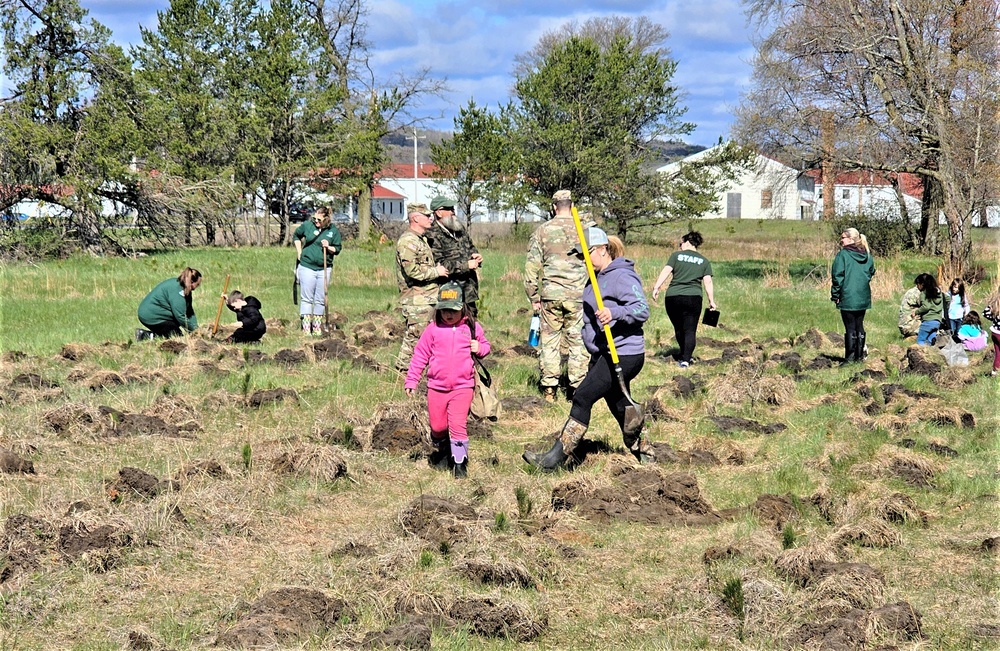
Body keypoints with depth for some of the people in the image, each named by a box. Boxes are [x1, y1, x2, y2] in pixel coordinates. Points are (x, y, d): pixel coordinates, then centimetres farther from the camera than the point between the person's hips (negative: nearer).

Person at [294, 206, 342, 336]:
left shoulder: (334, 231, -1)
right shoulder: (307, 225, -2)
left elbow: (337, 249, 7)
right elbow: (296, 236, 15)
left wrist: (328, 247, -14)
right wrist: (299, 252, 8)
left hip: (324, 269, 1)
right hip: (307, 267, -1)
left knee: (320, 299, 8)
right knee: (306, 298, 0)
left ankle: (317, 327, 17)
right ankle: (306, 327, 3)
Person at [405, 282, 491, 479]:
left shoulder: (472, 328, 2)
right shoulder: (433, 329, 1)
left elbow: (485, 345, 16)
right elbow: (420, 355, 6)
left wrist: (480, 348, -8)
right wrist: (411, 380, 5)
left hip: (463, 386, -2)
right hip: (436, 387, 2)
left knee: (458, 424, -13)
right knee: (438, 426, 8)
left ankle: (460, 462, -3)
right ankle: (441, 451, 38)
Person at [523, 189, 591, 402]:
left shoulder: (542, 230, 3)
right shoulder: (584, 230, 1)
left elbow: (532, 266, 2)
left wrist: (533, 297, 9)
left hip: (550, 295, 1)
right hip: (578, 295, -1)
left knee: (549, 340, 7)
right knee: (577, 340, 5)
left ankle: (549, 389, 6)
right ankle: (576, 387, 5)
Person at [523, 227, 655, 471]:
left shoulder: (622, 276, -15)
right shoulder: (598, 277, 15)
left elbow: (642, 309, -24)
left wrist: (614, 313, -40)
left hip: (623, 356, -10)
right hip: (605, 354, 10)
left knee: (583, 398, -14)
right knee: (620, 407, 17)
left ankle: (555, 458, -14)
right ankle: (645, 454, 32)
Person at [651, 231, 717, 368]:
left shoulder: (676, 255, 8)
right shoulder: (704, 261, 13)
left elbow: (665, 271, -4)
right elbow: (708, 282, 5)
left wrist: (656, 287, -7)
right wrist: (711, 301, 7)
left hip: (672, 297, 0)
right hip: (693, 298, 0)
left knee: (678, 328, 16)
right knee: (690, 330, 1)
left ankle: (685, 355, 30)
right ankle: (686, 359, -13)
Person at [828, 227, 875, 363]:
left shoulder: (843, 254, -11)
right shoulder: (867, 255, 7)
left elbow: (837, 276, -13)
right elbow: (871, 273, 16)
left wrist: (835, 294, -6)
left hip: (847, 297, -5)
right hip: (863, 297, 5)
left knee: (850, 327, -1)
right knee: (859, 326, 14)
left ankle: (849, 357, -1)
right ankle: (860, 356, 17)